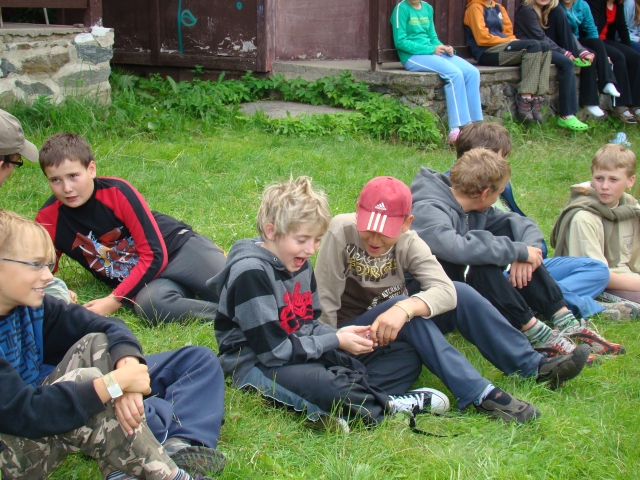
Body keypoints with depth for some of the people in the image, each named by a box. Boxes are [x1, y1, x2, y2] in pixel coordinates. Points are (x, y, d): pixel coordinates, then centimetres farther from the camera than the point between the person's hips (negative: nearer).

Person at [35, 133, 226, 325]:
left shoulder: (117, 192, -17)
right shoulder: (49, 219, -5)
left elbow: (155, 254, -15)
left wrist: (114, 300, -19)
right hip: (142, 281, 2)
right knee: (151, 304, -35)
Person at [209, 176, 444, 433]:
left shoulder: (300, 263, 8)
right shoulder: (250, 272, -19)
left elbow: (310, 325, 13)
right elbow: (273, 350, -22)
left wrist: (338, 335, -9)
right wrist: (336, 341, -16)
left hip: (304, 352, 9)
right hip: (259, 364, -9)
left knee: (406, 356, 5)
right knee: (325, 384, -42)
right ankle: (386, 406, -13)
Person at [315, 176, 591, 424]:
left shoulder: (409, 243, -11)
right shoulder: (341, 232, -22)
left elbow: (445, 290, -29)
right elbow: (325, 302, -18)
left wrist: (404, 309, -46)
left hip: (399, 330, 4)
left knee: (460, 293, -17)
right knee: (400, 302, -34)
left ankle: (533, 366, -9)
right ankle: (478, 395, -40)